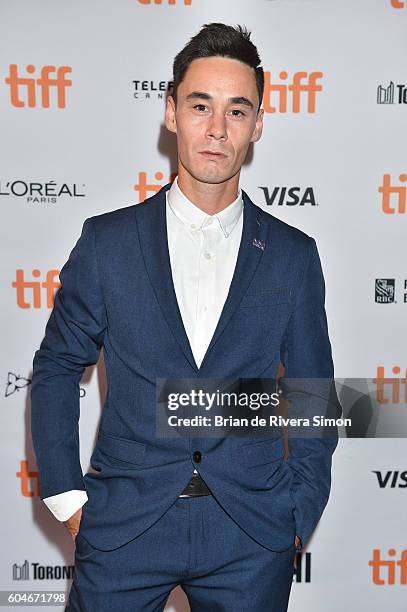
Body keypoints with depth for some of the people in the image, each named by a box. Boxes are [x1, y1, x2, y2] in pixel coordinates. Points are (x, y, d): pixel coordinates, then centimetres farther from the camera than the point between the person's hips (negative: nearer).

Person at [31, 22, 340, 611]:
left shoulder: (294, 255, 0)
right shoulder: (106, 240, -2)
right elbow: (56, 370, 4)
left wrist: (299, 515, 2)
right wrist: (67, 496, 0)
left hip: (253, 538, 1)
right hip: (123, 523, 0)